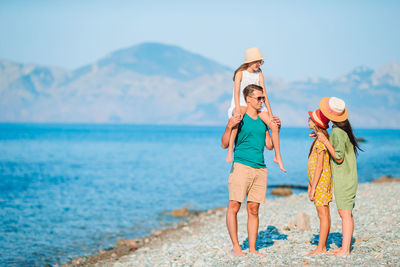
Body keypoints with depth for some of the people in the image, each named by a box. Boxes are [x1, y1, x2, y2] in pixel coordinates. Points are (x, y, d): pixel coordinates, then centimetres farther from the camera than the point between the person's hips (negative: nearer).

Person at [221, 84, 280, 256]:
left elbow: (269, 145, 21)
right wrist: (229, 127, -19)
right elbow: (224, 144, -4)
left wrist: (276, 129, 10)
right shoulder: (240, 118, -2)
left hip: (260, 168, 6)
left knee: (253, 210, 6)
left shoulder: (263, 119, 16)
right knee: (234, 206, -9)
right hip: (241, 165, -5)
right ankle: (235, 246, -2)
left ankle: (252, 248, 10)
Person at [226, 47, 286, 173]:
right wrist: (238, 109, -35)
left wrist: (270, 114, -4)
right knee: (237, 120, -42)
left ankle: (278, 157, 4)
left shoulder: (259, 74, 5)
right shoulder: (240, 73, -8)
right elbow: (236, 92, -19)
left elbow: (264, 95, 2)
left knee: (274, 126, -11)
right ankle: (230, 151, -40)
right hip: (240, 105, -5)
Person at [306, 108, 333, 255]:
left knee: (323, 215, -5)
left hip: (321, 181, -10)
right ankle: (322, 247, 15)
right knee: (324, 215, 11)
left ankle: (320, 248, -3)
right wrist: (310, 185, 19)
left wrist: (313, 188, -18)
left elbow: (319, 166, -19)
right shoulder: (320, 138, 14)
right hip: (317, 181, 10)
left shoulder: (321, 140, -16)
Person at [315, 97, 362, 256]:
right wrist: (322, 137, 17)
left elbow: (339, 158, -18)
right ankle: (345, 246, 17)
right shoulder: (343, 128, 9)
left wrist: (326, 142, -17)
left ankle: (345, 249, -7)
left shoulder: (337, 132, -19)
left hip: (343, 179, -9)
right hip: (347, 178, 9)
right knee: (346, 213, 12)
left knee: (345, 213, -8)